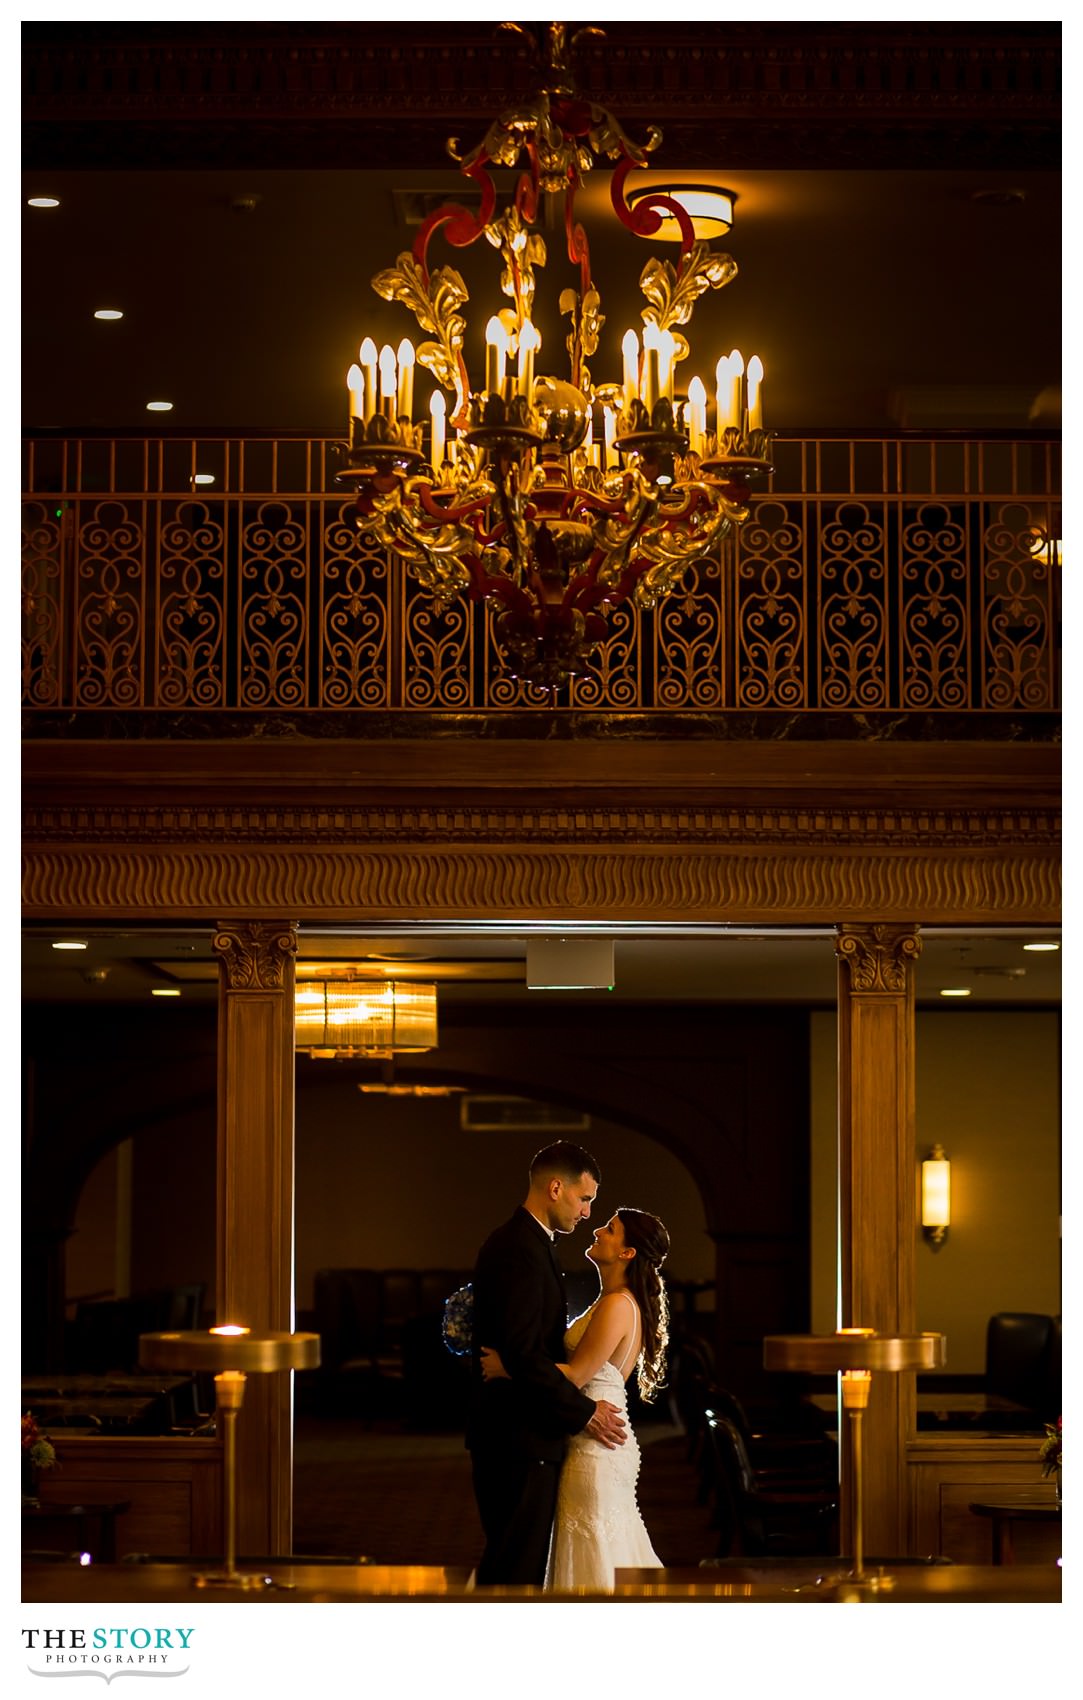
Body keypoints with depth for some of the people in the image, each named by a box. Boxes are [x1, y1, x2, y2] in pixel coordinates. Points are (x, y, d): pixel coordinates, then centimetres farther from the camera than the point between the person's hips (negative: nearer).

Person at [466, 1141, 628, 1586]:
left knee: (516, 1562, 12)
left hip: (518, 1436, 11)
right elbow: (523, 1353, -23)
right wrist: (583, 1412, -15)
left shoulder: (523, 1243, 16)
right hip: (519, 1438, -11)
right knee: (514, 1569, -8)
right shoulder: (520, 1251, -17)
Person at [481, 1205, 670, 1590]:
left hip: (595, 1445, -10)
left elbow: (576, 1374, -21)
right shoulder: (613, 1302, 14)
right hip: (601, 1441, 10)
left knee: (595, 1560, -3)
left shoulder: (617, 1306, -17)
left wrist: (507, 1368, -16)